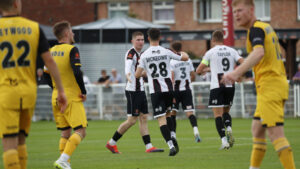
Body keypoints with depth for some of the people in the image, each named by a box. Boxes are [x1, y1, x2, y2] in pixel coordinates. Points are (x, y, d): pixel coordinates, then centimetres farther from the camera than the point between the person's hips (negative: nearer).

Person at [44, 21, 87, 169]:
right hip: (72, 98, -7)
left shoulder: (51, 51, 9)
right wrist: (83, 91, -11)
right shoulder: (72, 50, -11)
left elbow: (46, 74, 11)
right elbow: (77, 72, -21)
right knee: (80, 131, -7)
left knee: (65, 133, 14)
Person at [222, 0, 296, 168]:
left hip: (269, 86, -10)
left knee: (275, 132, -15)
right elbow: (279, 53, 30)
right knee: (257, 129, 17)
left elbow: (259, 53, -31)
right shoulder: (267, 27, 18)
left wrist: (237, 72, -44)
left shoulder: (256, 29, -11)